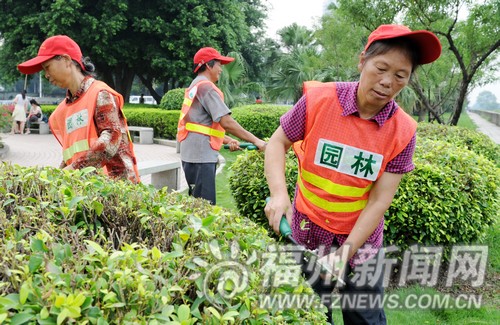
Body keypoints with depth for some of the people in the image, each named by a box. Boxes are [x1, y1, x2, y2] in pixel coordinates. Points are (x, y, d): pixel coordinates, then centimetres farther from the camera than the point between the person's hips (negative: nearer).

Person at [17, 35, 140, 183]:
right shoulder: (62, 111, 17)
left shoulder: (99, 94, -5)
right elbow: (72, 153, 18)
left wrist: (74, 168, -21)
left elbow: (111, 139, -17)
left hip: (115, 180, -6)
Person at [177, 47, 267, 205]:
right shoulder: (207, 87, -11)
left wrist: (227, 140, 15)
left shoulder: (194, 87, 19)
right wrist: (255, 140, -15)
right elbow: (226, 122, -20)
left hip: (193, 154, 10)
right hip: (201, 156, -10)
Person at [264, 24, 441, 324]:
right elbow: (278, 143, -5)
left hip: (363, 240, 1)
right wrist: (279, 194, -22)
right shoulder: (319, 100, -17)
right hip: (308, 232, 0)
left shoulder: (403, 131, -15)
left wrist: (345, 252, -22)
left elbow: (379, 201, -15)